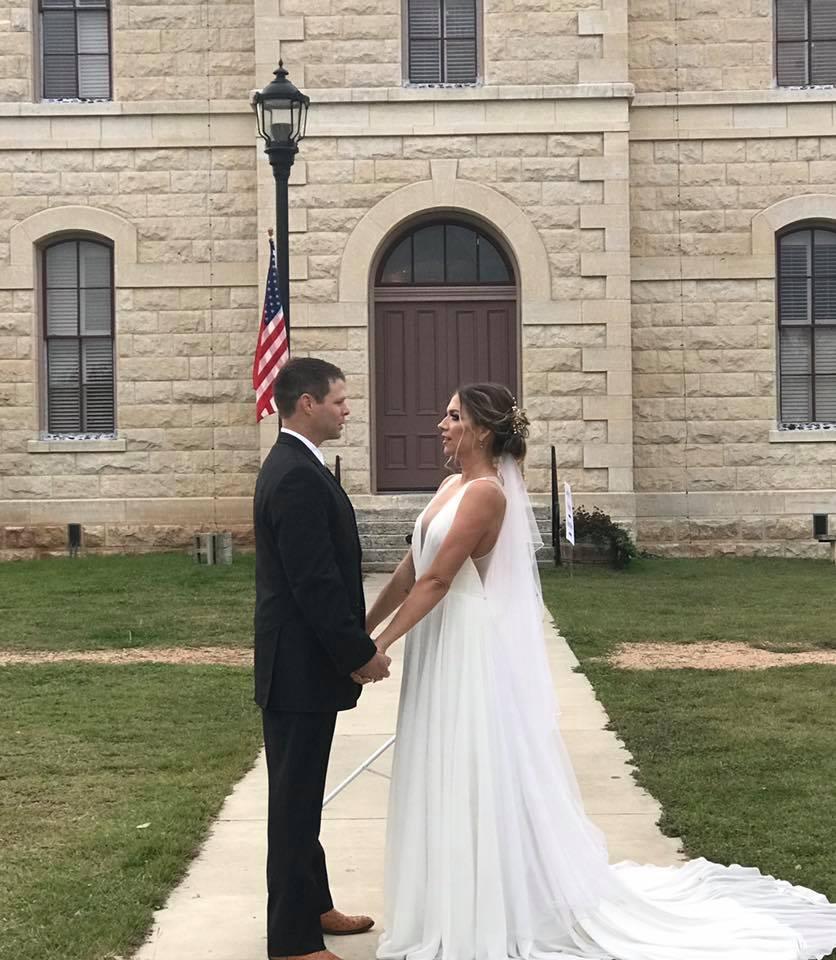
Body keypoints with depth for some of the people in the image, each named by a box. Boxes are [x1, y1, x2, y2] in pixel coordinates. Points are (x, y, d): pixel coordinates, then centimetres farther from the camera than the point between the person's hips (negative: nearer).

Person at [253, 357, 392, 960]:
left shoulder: (292, 466, 12)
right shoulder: (299, 477, -21)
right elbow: (316, 582, -24)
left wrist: (353, 644, 17)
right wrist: (361, 653, -15)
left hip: (301, 659, 10)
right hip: (302, 665, -10)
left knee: (301, 797, 20)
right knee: (296, 801, -1)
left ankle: (311, 906, 33)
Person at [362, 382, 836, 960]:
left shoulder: (485, 492, -18)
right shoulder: (456, 486, 11)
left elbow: (436, 579, -21)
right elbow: (412, 568, 12)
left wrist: (381, 646, -20)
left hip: (476, 655, -9)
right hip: (445, 652, 9)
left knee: (487, 781, 0)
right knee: (456, 784, 16)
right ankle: (469, 909, 30)